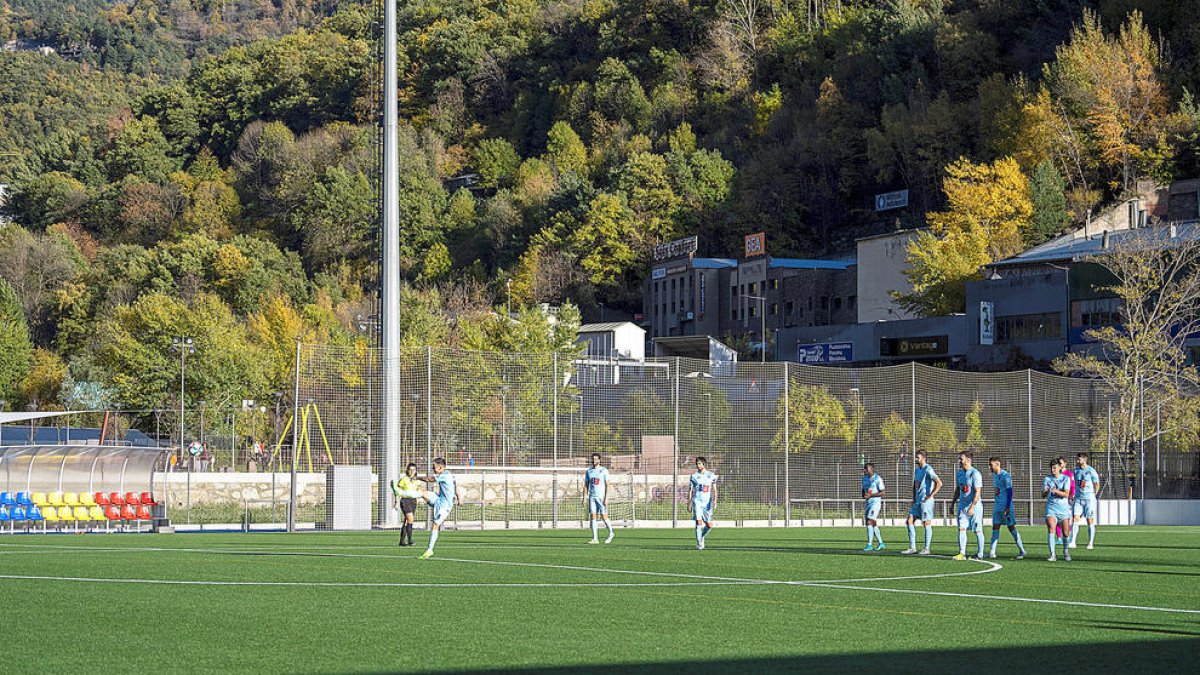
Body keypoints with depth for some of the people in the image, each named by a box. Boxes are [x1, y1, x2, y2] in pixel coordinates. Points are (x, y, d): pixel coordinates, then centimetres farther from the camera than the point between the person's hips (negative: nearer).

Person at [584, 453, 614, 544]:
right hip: (592, 496, 4)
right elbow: (586, 485, 16)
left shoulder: (604, 471, -1)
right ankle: (595, 539, -5)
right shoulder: (588, 471, 11)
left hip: (601, 497, -4)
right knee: (593, 516, -4)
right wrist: (586, 496, 5)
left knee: (604, 516, -6)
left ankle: (610, 533, 19)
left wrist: (606, 498, -12)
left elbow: (607, 485, -4)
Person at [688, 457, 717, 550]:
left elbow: (714, 489, 7)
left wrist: (715, 501, -6)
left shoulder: (711, 475, 6)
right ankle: (699, 543, -8)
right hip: (697, 502, -2)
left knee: (709, 525, 1)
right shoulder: (694, 476, 4)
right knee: (699, 522, -14)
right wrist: (689, 503, 4)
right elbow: (690, 490, 8)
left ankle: (702, 537, 29)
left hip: (707, 503, 2)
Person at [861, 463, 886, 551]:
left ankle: (869, 545, -15)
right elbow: (863, 490, 22)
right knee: (873, 524, 12)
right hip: (868, 503, 8)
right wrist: (864, 495, -1)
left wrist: (870, 495, -20)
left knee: (869, 523, -16)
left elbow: (882, 493, -14)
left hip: (876, 502, -8)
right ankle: (881, 543, 23)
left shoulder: (877, 479, -12)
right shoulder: (865, 478, 12)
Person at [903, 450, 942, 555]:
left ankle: (926, 549, 3)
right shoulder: (916, 470, 15)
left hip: (926, 501, -9)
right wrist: (914, 497, 16)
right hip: (917, 501, 9)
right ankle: (912, 547, 9)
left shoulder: (928, 470, -12)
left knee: (927, 524, -3)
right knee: (910, 521, 4)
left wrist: (930, 496, -17)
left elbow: (939, 483, -20)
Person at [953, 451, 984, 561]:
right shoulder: (959, 473, 10)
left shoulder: (975, 473, -13)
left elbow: (977, 492, -18)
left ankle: (980, 554, 12)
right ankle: (962, 553, -4)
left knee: (977, 531, 2)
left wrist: (972, 507, -24)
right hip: (962, 506, 6)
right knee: (961, 528, -4)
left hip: (975, 506, -6)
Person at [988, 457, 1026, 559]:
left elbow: (1009, 492, -16)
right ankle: (992, 552, 2)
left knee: (1011, 528, -4)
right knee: (995, 527, 2)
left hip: (1006, 507, -8)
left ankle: (1022, 551, 4)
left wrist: (1007, 507, -19)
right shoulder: (994, 475, 12)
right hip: (997, 507, 8)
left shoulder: (1006, 476, -14)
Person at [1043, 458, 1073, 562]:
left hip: (1063, 507, 0)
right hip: (1051, 507, 0)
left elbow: (1066, 494, -11)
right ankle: (1052, 555, -18)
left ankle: (1066, 551, 29)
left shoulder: (1065, 479, 0)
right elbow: (1043, 495, 0)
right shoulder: (1047, 479, 4)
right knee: (1051, 529, -20)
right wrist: (1046, 491, -23)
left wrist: (1056, 491, -29)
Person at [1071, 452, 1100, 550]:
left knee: (1090, 521, 1)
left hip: (1089, 499, -4)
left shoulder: (1091, 471, -7)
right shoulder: (1076, 471, 9)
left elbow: (1097, 485, -2)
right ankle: (1073, 542, -14)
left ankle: (1091, 543, 8)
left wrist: (1093, 496, 2)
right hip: (1078, 499, 4)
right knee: (1075, 518, -10)